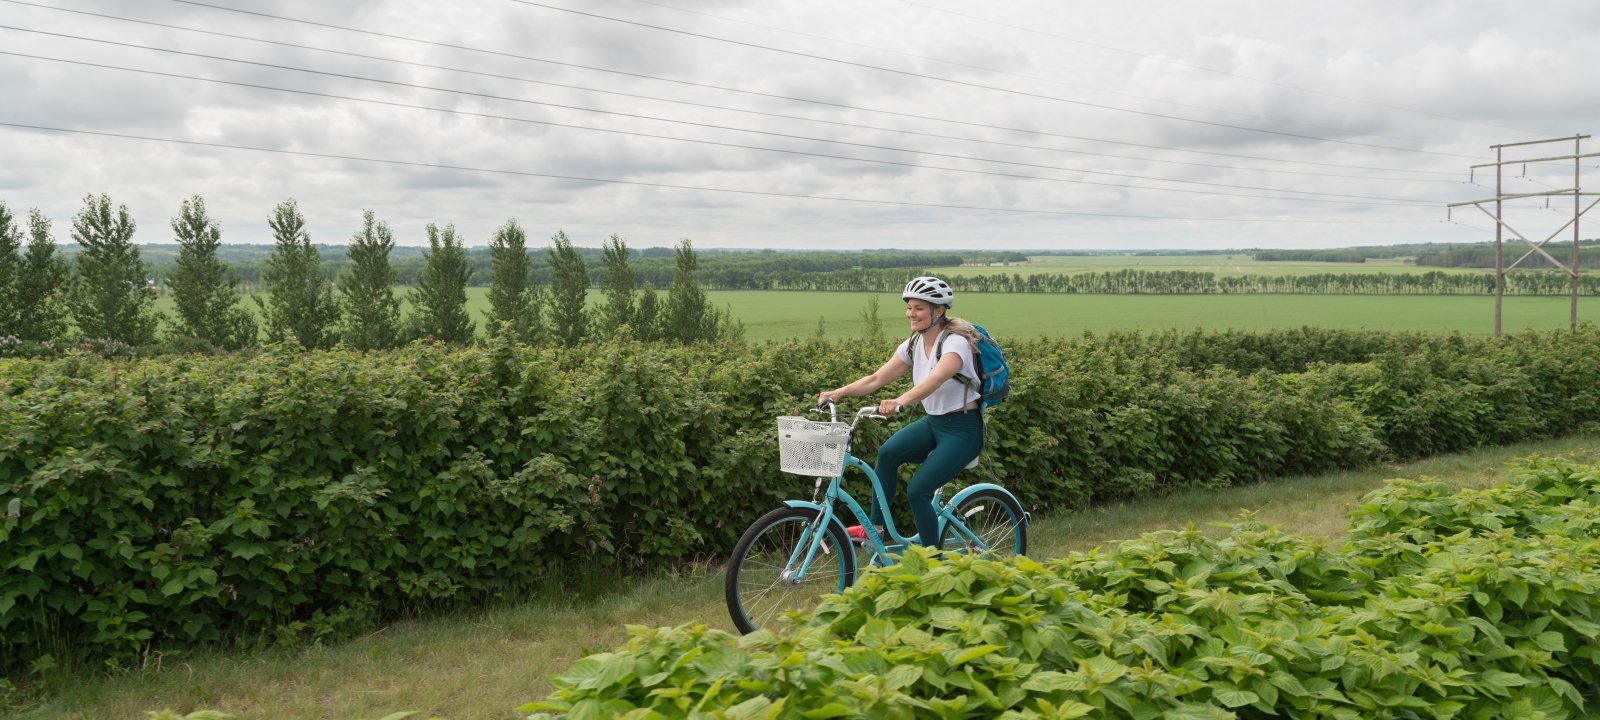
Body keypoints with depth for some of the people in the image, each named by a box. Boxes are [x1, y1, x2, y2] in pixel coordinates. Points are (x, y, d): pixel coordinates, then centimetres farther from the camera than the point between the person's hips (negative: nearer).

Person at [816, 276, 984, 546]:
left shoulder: (955, 342, -20)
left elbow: (935, 380, -39)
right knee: (888, 452, -21)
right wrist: (839, 392, -19)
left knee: (917, 491, -17)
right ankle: (874, 529, -11)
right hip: (933, 422, 7)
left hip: (963, 429, -7)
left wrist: (900, 401, -56)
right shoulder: (912, 345, 2)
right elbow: (876, 379, -4)